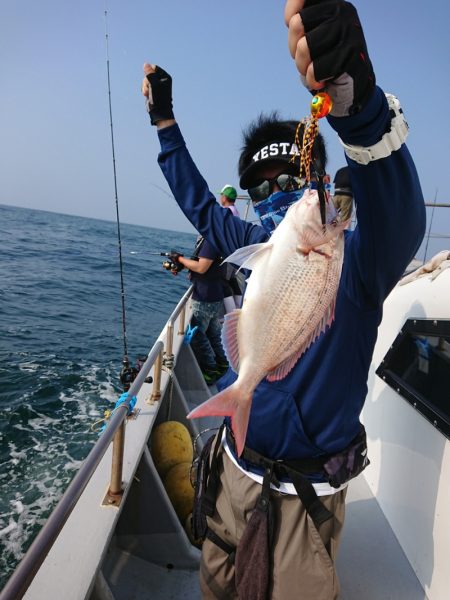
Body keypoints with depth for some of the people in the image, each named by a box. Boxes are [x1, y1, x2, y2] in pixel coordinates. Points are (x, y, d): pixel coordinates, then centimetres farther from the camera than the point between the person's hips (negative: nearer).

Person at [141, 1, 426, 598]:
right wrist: (164, 120, 17)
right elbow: (201, 206, 13)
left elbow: (399, 221, -40)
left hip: (305, 492, -5)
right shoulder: (260, 246, -1)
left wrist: (356, 99, -56)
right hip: (234, 468, 5)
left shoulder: (353, 257, -17)